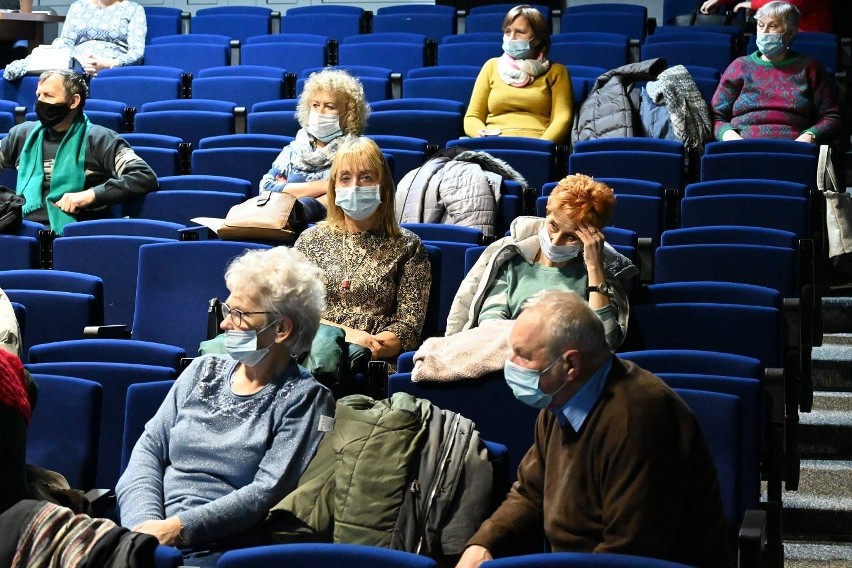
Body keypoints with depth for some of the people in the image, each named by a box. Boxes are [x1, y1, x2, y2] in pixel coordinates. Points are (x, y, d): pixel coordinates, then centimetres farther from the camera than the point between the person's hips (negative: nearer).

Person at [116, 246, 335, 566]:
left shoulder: (303, 399, -1)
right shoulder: (203, 371, 15)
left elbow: (266, 492, -9)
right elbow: (149, 447, 9)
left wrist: (178, 527, -17)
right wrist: (145, 521, -8)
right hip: (148, 530, 4)